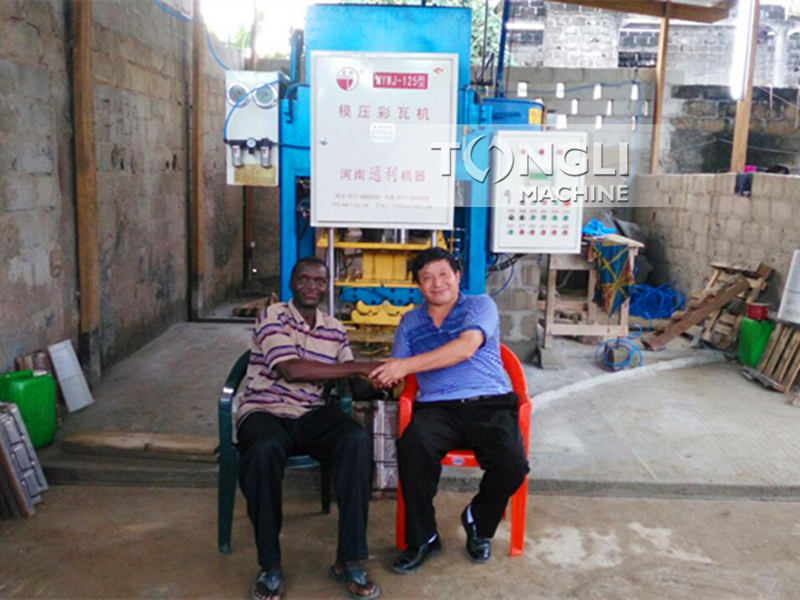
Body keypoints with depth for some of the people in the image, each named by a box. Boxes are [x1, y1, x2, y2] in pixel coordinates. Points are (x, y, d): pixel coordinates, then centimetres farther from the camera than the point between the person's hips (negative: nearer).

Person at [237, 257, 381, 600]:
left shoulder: (334, 330, 15)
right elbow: (291, 369, -18)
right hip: (265, 412, -4)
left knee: (357, 440, -27)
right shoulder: (272, 318, -3)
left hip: (311, 416, 4)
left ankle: (349, 561, -20)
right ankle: (270, 566, -20)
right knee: (265, 450, -38)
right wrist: (361, 368, -18)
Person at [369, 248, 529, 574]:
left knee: (513, 464, -27)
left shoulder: (480, 305, 6)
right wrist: (383, 374, -10)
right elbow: (397, 371, 16)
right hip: (437, 407, 2)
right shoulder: (410, 321, 20)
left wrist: (407, 365, -19)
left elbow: (465, 348, -13)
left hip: (490, 403, -1)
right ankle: (422, 538, -10)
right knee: (412, 446, -32)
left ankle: (478, 522, 7)